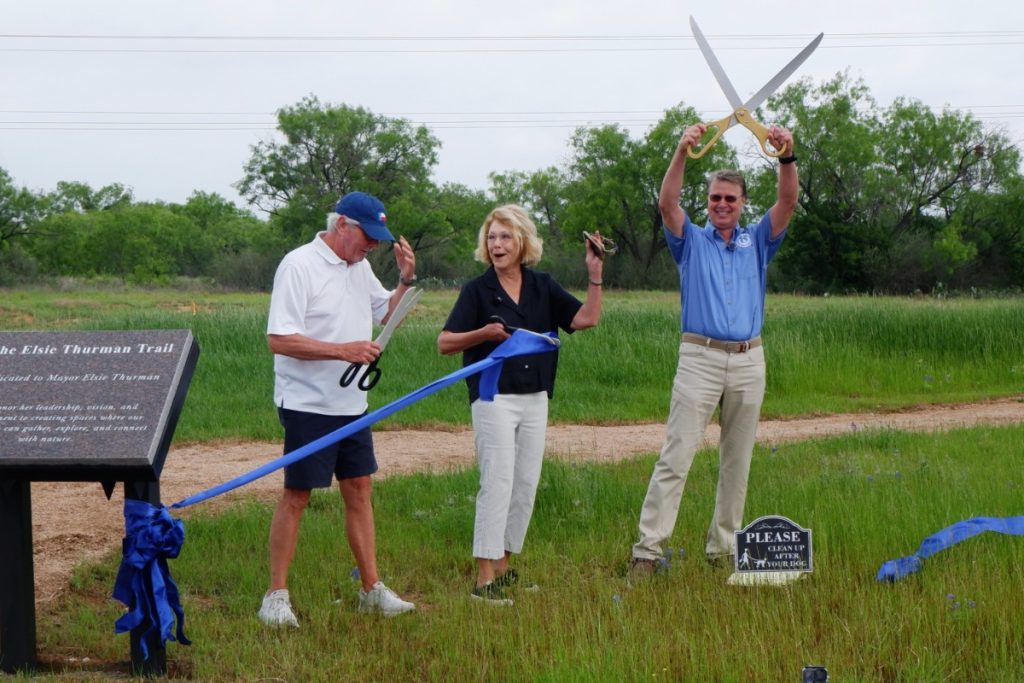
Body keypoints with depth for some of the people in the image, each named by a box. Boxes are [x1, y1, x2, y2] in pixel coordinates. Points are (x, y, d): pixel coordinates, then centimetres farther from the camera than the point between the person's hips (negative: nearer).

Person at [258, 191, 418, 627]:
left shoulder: (360, 267, 11)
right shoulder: (299, 265, -14)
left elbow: (386, 314, 23)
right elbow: (279, 339, -20)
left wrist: (406, 280, 5)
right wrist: (344, 351, -25)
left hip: (352, 405, 8)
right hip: (307, 406, -8)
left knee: (359, 490, 10)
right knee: (296, 496, -2)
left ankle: (372, 588, 18)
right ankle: (276, 595, 6)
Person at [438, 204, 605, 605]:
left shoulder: (542, 287, 8)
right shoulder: (477, 290, -3)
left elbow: (586, 319, 0)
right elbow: (444, 343, -6)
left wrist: (595, 274, -10)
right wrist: (483, 333, -22)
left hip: (535, 398, 5)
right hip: (493, 397, -5)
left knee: (526, 485, 8)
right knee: (497, 483, -11)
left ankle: (502, 566, 20)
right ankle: (484, 580, -11)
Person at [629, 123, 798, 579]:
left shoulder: (757, 242, 14)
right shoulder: (692, 241, 8)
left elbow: (788, 203, 0)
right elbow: (667, 203, -9)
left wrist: (787, 158, -18)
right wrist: (682, 152, -24)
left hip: (748, 361, 3)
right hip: (700, 357, -3)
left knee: (737, 462, 8)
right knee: (676, 457, -9)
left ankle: (723, 548, 17)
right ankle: (647, 549, -12)